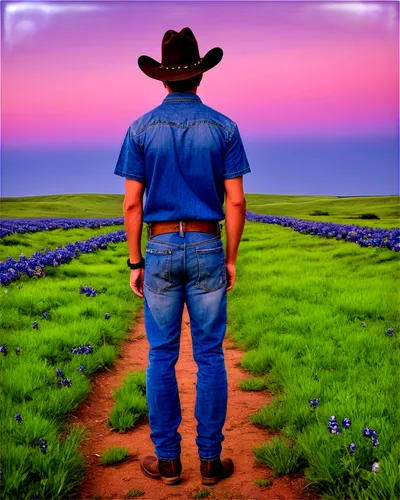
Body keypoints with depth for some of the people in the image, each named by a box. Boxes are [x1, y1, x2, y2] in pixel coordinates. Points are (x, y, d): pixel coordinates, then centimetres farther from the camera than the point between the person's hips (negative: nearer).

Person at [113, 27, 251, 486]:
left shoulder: (141, 129, -1)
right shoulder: (223, 128, -1)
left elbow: (132, 203, -4)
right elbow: (235, 201, -4)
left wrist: (135, 263, 4)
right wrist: (231, 259, 5)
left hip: (160, 250, 0)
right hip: (207, 249, 0)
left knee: (162, 357, 8)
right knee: (209, 356, 6)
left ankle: (167, 458, 14)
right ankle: (210, 459, 12)